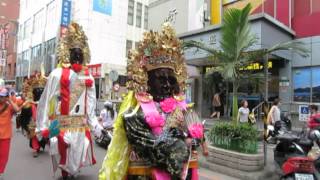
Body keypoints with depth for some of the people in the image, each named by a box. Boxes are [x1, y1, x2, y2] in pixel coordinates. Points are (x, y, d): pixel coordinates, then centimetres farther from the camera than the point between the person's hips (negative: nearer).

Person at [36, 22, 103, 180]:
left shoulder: (87, 77, 6)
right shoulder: (57, 74, -8)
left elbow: (90, 105, 9)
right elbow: (47, 101, -7)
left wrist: (96, 127, 9)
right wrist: (43, 127, -7)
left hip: (81, 125, 4)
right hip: (62, 124, -4)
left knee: (77, 157, 16)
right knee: (64, 155, 9)